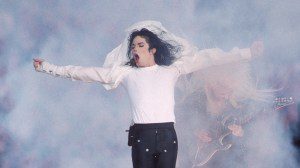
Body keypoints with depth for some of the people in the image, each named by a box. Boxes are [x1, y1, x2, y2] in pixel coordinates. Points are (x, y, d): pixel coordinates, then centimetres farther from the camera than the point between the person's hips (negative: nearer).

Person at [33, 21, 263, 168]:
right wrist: (50, 68, 7)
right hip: (142, 136, 0)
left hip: (167, 135, 0)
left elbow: (205, 58, 6)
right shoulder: (126, 73, 10)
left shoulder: (171, 70, 9)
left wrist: (247, 53, 4)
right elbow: (87, 73, 10)